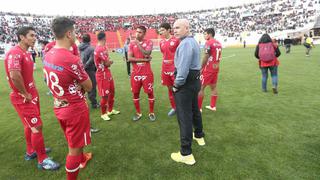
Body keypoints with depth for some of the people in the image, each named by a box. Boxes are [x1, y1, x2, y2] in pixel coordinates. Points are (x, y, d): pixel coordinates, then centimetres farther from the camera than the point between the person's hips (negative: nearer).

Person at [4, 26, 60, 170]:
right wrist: (26, 95, -20)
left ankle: (31, 151, 38)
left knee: (30, 125, 20)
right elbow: (14, 76, -31)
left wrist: (33, 91, 10)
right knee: (37, 127, -4)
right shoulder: (14, 53, -20)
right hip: (23, 98, -9)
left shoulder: (27, 53, 11)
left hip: (31, 95, 9)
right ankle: (42, 160, 10)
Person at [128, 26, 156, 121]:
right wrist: (144, 59, -15)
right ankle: (138, 113, 25)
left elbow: (146, 54, -19)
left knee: (150, 92, 5)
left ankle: (151, 112, 21)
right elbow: (130, 58, -8)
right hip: (135, 73, 3)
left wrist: (138, 43, -14)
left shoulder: (149, 42, -1)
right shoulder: (132, 43, 5)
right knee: (135, 93, 8)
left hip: (146, 73, -3)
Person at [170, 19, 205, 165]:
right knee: (195, 110, 25)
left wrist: (176, 85, -16)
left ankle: (186, 154, 7)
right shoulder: (193, 41, 14)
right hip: (195, 81, 10)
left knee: (184, 117, -3)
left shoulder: (185, 43, -20)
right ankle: (199, 136, 46)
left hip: (186, 83, -10)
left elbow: (183, 68, -28)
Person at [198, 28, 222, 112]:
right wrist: (216, 65, 18)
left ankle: (198, 108, 3)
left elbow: (206, 57, -16)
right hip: (216, 68, 8)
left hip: (208, 69, -8)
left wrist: (201, 68, -9)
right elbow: (219, 56, 13)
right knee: (213, 87, 14)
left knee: (201, 88, -1)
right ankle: (213, 106, 23)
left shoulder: (208, 43, -14)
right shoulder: (219, 43, 11)